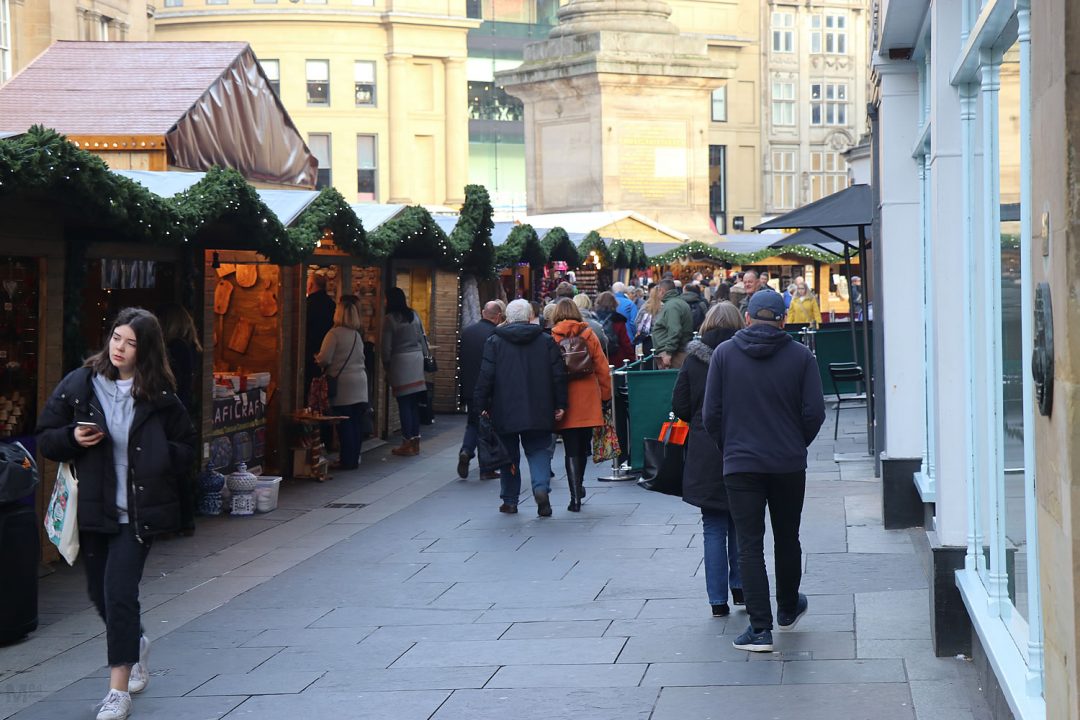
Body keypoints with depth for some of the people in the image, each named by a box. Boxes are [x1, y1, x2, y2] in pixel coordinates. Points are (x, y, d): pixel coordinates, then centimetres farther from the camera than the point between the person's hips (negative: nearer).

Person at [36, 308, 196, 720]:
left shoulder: (160, 396, -1)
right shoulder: (78, 385, 0)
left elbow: (186, 449, 8)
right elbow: (46, 438, 6)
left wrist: (157, 459, -11)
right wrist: (72, 438, -14)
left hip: (139, 511, -3)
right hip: (92, 509, 3)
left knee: (119, 592, -10)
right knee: (101, 593, 14)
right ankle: (136, 646, 45)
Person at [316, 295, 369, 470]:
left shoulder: (335, 333, -11)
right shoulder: (357, 335, 10)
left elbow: (324, 359, -14)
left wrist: (317, 358, 8)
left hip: (343, 384, -6)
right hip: (360, 384, 6)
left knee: (345, 425, -2)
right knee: (356, 423, 8)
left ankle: (348, 461, 0)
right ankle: (354, 459, 12)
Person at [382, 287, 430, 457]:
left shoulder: (390, 319, -9)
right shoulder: (414, 315, 7)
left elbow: (386, 346, -7)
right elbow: (423, 338, 10)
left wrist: (386, 365, 3)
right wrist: (424, 356, 17)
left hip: (400, 360, -5)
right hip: (416, 359, 5)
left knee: (404, 403, -2)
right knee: (414, 402, 9)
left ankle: (407, 443, -1)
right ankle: (415, 441, 11)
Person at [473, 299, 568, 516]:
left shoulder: (495, 341, -1)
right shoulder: (546, 340, 4)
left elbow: (486, 376, -5)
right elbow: (558, 374, 2)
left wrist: (482, 406, 0)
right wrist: (560, 405, 7)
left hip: (505, 412, -1)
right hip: (538, 413, 1)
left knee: (509, 455, 11)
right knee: (539, 450, 8)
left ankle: (510, 500, 14)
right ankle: (541, 487, -16)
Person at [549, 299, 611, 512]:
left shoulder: (552, 339, -6)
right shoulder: (589, 336, 1)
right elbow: (602, 368, 2)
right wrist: (605, 396, 12)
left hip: (565, 403, -2)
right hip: (588, 401, 2)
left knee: (571, 450, 0)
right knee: (583, 446, 18)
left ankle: (576, 497, -6)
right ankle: (578, 486, 34)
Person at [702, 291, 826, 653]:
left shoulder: (724, 354, -3)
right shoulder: (801, 356, -3)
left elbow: (711, 413, -3)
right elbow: (814, 413, -5)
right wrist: (797, 445, 13)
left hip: (741, 464, -1)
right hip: (789, 465, 1)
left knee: (749, 545, 0)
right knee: (787, 539, 19)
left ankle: (760, 628, -5)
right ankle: (788, 609, 37)